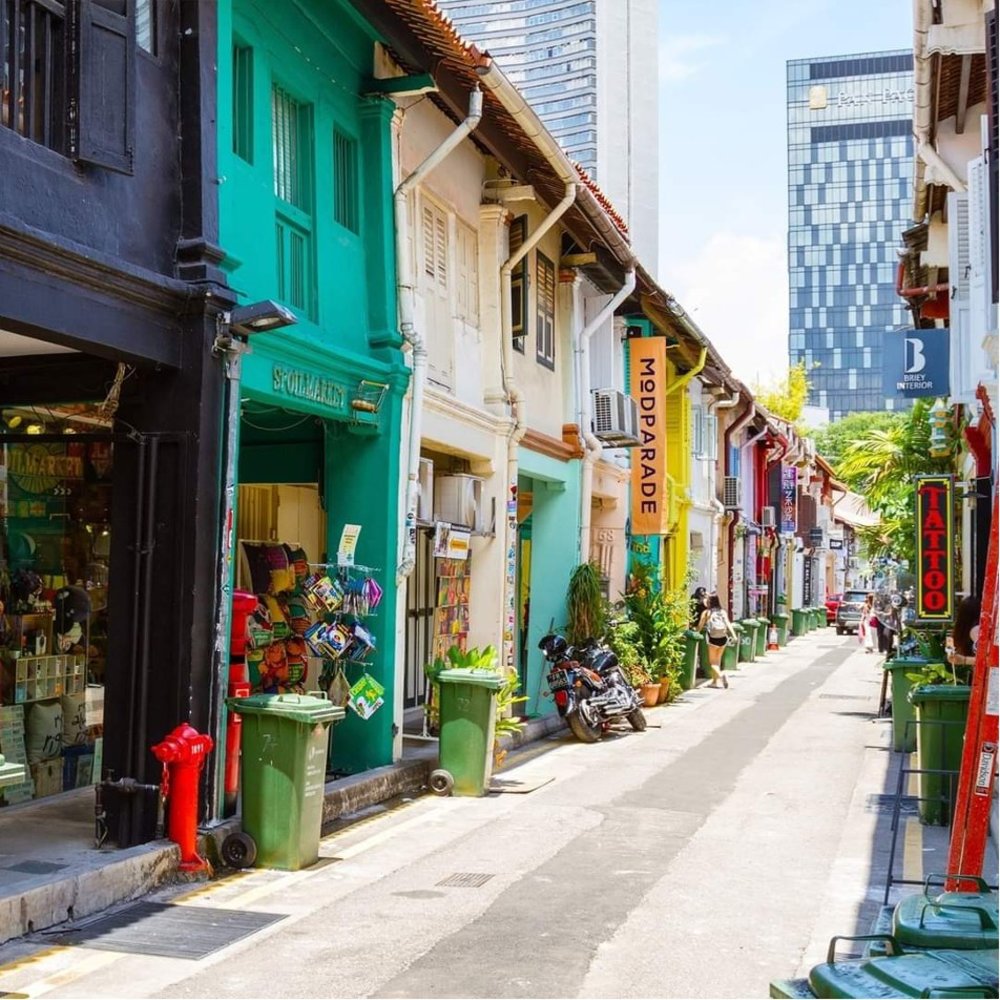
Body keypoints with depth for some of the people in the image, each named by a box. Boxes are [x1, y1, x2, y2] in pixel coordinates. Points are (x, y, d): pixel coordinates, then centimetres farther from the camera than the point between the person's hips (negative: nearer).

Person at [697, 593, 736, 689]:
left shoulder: (706, 612, 1)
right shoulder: (722, 612, 9)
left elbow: (700, 626, 1)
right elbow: (728, 624, -2)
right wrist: (733, 635, -8)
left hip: (713, 638, -4)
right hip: (723, 638, 4)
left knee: (712, 662, 6)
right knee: (717, 660, 19)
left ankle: (721, 674, -21)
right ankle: (715, 681, 24)